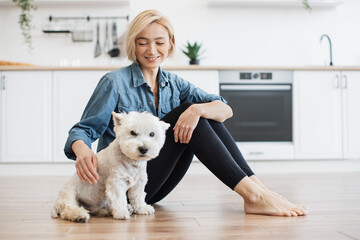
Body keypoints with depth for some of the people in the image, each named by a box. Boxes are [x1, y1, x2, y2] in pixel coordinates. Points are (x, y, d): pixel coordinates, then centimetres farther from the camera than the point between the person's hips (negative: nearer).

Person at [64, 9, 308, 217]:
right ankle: (252, 195, -30)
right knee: (186, 112, -23)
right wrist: (82, 151, -36)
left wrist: (198, 109, -27)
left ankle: (257, 187, -21)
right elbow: (84, 129, -12)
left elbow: (226, 109, -4)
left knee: (204, 114, -11)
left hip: (154, 187, 6)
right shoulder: (114, 83, -7)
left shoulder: (173, 84, 7)